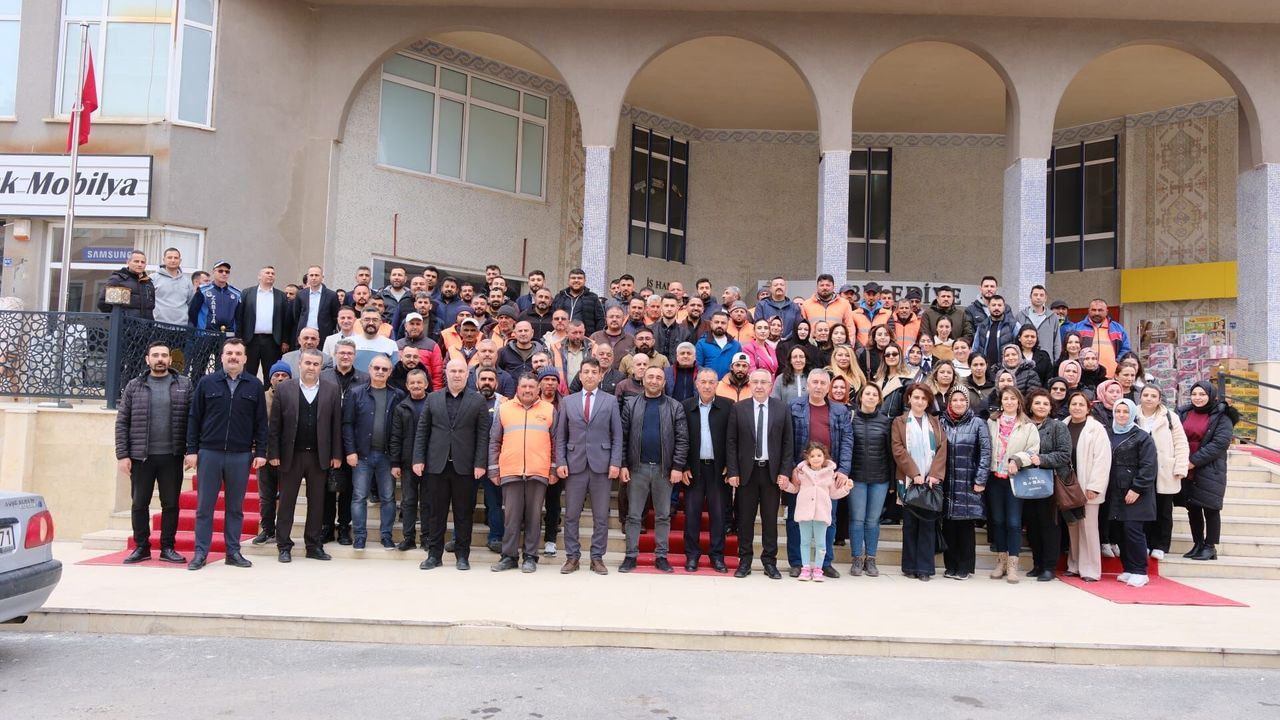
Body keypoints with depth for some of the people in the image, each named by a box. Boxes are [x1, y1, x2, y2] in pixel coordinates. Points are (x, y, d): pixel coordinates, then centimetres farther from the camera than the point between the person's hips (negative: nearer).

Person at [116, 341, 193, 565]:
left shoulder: (184, 385, 4)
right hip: (141, 456, 1)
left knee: (171, 504, 6)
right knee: (139, 504, 8)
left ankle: (167, 548, 16)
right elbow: (122, 422, 4)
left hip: (172, 456, -1)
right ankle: (141, 547, 20)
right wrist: (122, 454, -3)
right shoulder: (134, 386, 6)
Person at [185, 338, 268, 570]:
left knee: (235, 507, 8)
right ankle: (200, 552, 11)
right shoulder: (206, 383, 3)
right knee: (204, 506, 4)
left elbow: (261, 422, 5)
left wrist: (260, 452, 0)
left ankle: (233, 552, 15)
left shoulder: (255, 385, 4)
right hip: (209, 453, 0)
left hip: (240, 456, 0)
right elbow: (194, 418, 5)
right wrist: (192, 450, -1)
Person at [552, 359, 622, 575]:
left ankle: (597, 558, 12)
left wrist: (615, 463, -5)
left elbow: (617, 436, 4)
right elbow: (560, 436, 8)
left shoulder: (610, 401, 7)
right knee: (571, 515, 4)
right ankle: (572, 557, 13)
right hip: (575, 465, 1)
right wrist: (560, 462, -2)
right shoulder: (567, 401, 9)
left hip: (601, 466, -1)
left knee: (601, 516, 3)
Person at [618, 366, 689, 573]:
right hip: (637, 467, 0)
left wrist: (677, 467, -9)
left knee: (663, 515, 7)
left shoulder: (675, 407, 3)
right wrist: (623, 465, -5)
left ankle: (661, 556, 16)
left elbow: (682, 439, -1)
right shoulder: (630, 404, 5)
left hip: (664, 469, 0)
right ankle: (631, 556, 13)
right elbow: (622, 437, 2)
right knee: (633, 515, 5)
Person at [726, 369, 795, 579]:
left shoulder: (782, 409, 3)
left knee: (770, 519, 6)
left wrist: (784, 472, -5)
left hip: (772, 472, 0)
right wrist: (732, 472, -6)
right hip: (747, 471, 0)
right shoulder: (738, 408, 1)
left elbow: (788, 442, 2)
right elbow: (731, 442, 0)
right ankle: (744, 561, 14)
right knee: (745, 518, 5)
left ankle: (770, 562, 15)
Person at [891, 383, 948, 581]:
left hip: (932, 480, 1)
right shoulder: (900, 422, 8)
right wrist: (914, 473, -13)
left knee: (928, 523, -1)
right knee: (910, 523, 2)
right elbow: (898, 450, -3)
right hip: (908, 480, -1)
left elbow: (942, 449, 3)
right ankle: (910, 566, 8)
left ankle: (925, 567, 2)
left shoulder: (935, 422, 14)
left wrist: (934, 474, -10)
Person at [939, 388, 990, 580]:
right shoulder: (941, 422, 10)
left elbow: (985, 453, -2)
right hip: (946, 483, 2)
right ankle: (950, 566, 13)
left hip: (968, 484, -2)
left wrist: (980, 480, -8)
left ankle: (964, 567, 9)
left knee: (966, 526, 0)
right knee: (948, 525, 4)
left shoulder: (978, 423, 3)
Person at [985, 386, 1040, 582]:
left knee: (1014, 522, -4)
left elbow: (1033, 450, -5)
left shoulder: (1028, 426, 1)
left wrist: (1017, 460, -20)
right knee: (997, 520, 8)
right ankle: (1001, 561, 18)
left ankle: (1012, 565, 2)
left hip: (1015, 478, -2)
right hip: (995, 477, 2)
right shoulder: (991, 422, 7)